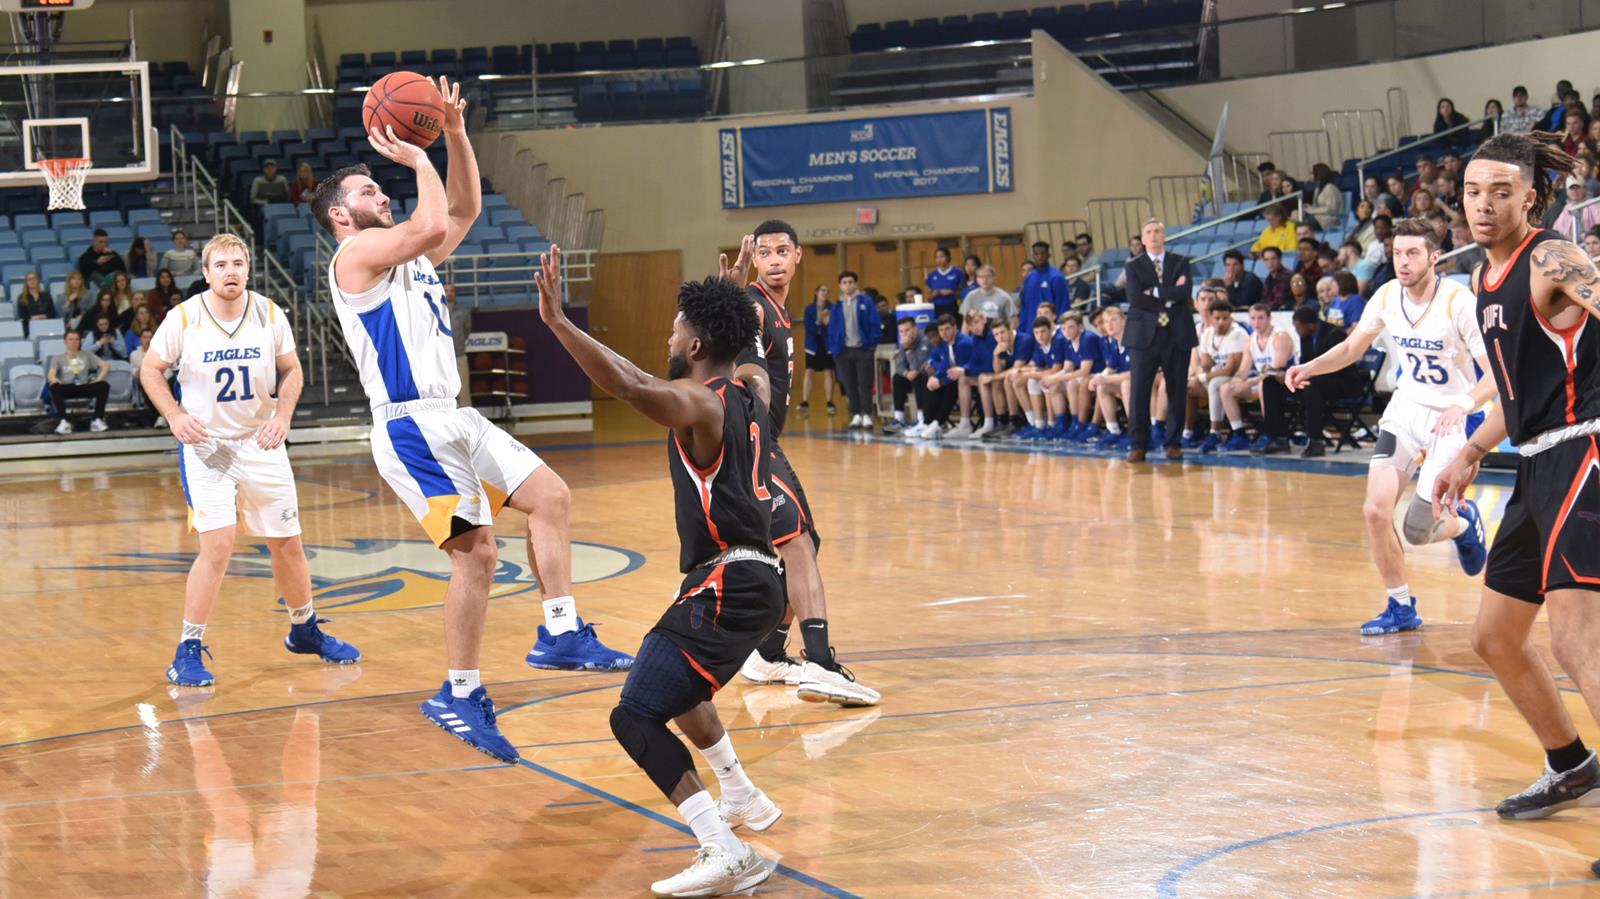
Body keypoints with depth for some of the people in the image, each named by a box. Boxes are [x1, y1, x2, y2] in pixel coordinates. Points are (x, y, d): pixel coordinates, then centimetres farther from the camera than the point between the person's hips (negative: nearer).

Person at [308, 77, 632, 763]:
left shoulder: (409, 258, 20)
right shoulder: (357, 254, -7)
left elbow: (465, 210, 22)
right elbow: (433, 222, -22)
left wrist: (455, 134, 13)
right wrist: (418, 158, -8)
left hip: (454, 421, 10)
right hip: (413, 428, -10)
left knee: (550, 497, 8)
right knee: (476, 553, -14)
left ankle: (561, 635, 10)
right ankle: (460, 696, -4)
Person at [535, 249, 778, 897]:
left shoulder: (697, 404, -15)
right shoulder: (751, 389, 11)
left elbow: (627, 386, -35)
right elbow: (750, 347, 38)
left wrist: (557, 321, -36)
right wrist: (734, 305, 50)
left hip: (725, 587, -10)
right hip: (756, 578, 10)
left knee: (635, 717, -16)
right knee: (673, 684, 36)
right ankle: (743, 799, 45)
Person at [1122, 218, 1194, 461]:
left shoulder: (1180, 263, 9)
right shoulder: (1134, 266, 7)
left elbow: (1184, 292, -9)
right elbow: (1135, 298, -9)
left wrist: (1156, 293, -10)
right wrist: (1170, 298, -8)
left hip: (1177, 334, 1)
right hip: (1145, 334, -1)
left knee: (1176, 391, 3)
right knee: (1139, 392, -5)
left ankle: (1173, 443, 11)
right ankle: (1138, 445, -1)